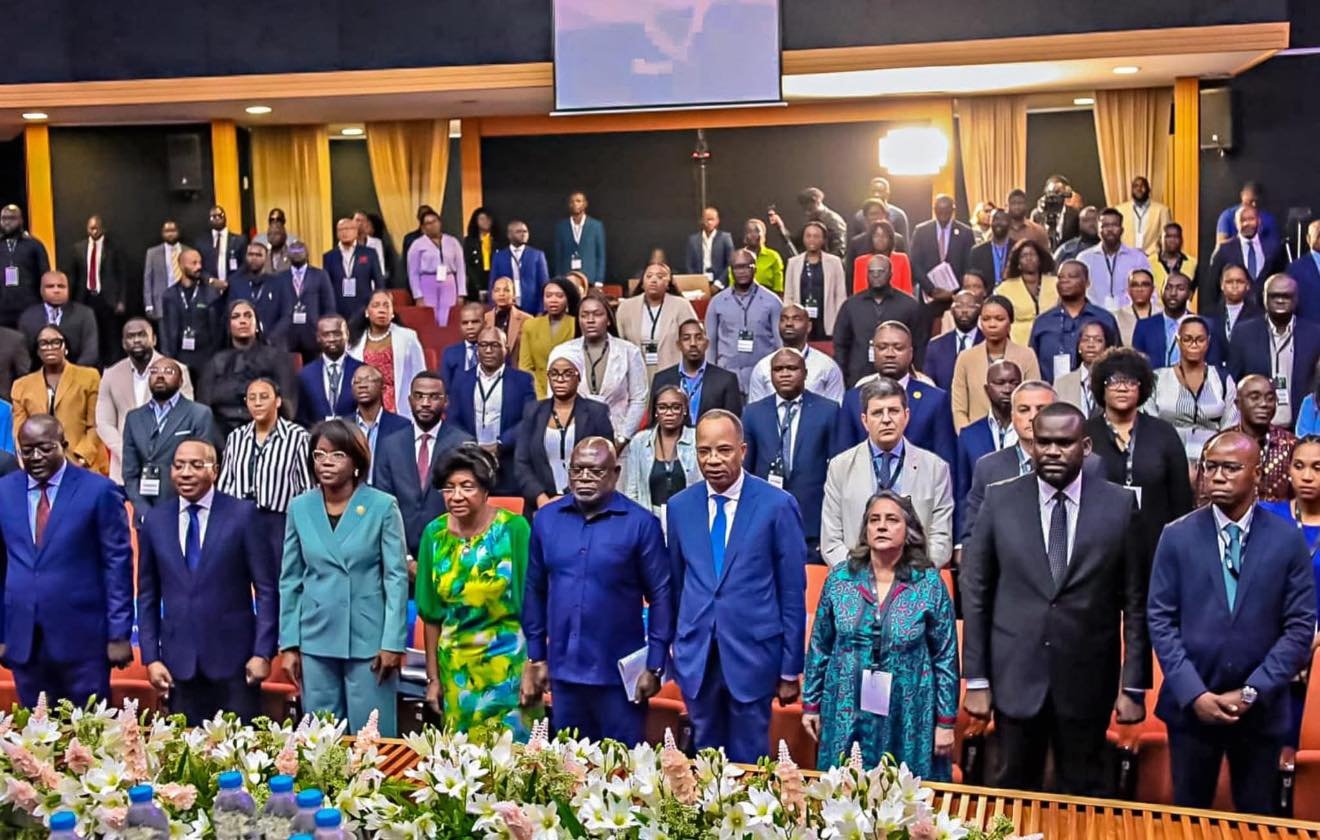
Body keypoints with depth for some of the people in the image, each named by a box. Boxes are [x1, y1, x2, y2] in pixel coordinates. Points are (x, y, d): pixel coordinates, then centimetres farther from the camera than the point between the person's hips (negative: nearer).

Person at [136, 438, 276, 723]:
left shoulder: (242, 514, -3)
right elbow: (147, 596, 11)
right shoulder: (155, 521, 7)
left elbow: (267, 589, -3)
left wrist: (263, 653, -8)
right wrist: (151, 657, 4)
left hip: (233, 658, -3)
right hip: (179, 661, 3)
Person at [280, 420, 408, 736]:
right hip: (316, 639, 3)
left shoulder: (383, 506, -5)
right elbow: (290, 580, 8)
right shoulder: (299, 508, 5)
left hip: (369, 638, -3)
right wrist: (288, 642, 4)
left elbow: (397, 577, -5)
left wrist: (393, 641, -10)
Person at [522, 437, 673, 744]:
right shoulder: (546, 519, 2)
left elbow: (661, 595, -7)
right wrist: (536, 657, 9)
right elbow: (535, 590, 8)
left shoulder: (640, 523, -9)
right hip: (563, 670, 4)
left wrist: (654, 665, -8)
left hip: (620, 673, -3)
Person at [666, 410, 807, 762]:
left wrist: (790, 669, -2)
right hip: (696, 656, 3)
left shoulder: (777, 505, -7)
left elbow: (793, 592, -4)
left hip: (752, 654, -3)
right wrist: (674, 648, 13)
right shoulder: (679, 507, 5)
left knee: (748, 762, 7)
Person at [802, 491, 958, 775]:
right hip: (846, 715, 2)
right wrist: (811, 703, 7)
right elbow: (819, 647, 7)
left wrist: (946, 720, -2)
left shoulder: (929, 583, -5)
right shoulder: (839, 578, 0)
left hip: (908, 718, -1)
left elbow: (946, 657, -2)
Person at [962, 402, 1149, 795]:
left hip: (1088, 679, 0)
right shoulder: (1000, 499, -2)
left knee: (1082, 796, 13)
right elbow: (975, 592, 0)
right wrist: (975, 678, -2)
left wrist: (1134, 685, -1)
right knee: (1013, 792, 12)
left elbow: (1136, 601, 1)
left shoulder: (1120, 505, -3)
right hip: (1015, 675, 0)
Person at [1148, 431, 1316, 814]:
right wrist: (1194, 694, -10)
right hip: (1190, 705, 0)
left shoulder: (1288, 540, -2)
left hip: (1261, 710, 0)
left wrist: (1252, 693, -10)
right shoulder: (1178, 536, -1)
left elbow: (1300, 626, -4)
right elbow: (1161, 620, -2)